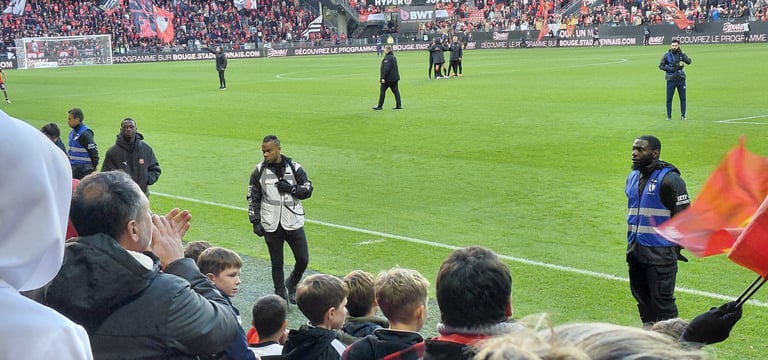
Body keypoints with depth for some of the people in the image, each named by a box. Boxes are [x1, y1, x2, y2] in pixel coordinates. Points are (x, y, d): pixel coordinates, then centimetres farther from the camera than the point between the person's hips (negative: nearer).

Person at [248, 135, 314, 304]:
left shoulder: (294, 168, -2)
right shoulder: (259, 171, 0)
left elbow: (308, 190, 3)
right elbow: (253, 198, 4)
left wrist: (290, 188, -14)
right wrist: (255, 222, -2)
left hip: (294, 223, 0)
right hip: (271, 226, 0)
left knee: (303, 260, 2)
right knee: (277, 264, 7)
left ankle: (292, 284, 31)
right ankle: (281, 297, 20)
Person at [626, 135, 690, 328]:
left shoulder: (669, 179, -13)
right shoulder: (633, 177, 12)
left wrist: (675, 247, -9)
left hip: (660, 254, -8)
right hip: (636, 252, 8)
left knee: (662, 301, -4)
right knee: (642, 298, 15)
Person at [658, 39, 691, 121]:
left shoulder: (682, 54, 4)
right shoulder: (667, 55, 0)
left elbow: (689, 61, -11)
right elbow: (661, 66, 1)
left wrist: (681, 53, -19)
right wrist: (671, 69, -11)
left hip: (681, 79, 1)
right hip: (671, 80, -1)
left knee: (683, 98, 2)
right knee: (669, 99, 1)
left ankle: (683, 115, 10)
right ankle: (669, 116, 10)